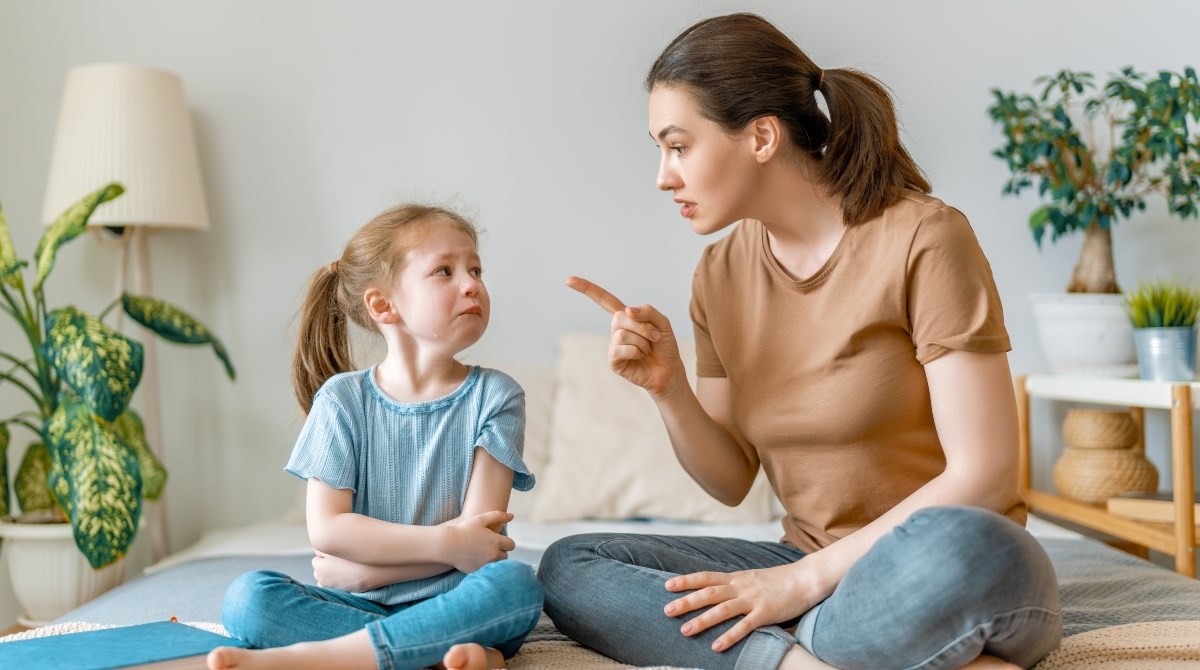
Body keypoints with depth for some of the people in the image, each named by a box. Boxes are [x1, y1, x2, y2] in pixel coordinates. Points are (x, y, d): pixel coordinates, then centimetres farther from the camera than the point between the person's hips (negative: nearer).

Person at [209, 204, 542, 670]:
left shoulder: (494, 396, -3)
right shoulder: (342, 399, 0)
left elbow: (477, 541, -9)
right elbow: (326, 528, -8)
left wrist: (356, 568, -11)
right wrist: (444, 542, -17)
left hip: (451, 600, -1)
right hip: (358, 604, 1)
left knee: (517, 583, -32)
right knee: (247, 597, -22)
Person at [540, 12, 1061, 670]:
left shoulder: (923, 238, -13)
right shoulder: (721, 274, 5)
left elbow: (982, 474, -17)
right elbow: (730, 482, 8)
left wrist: (805, 577, -18)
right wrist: (668, 389, -11)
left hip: (950, 566, -6)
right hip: (815, 570, 6)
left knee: (959, 550, -41)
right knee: (567, 566, -12)